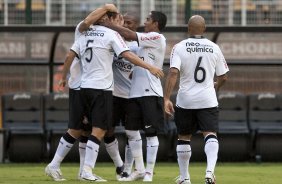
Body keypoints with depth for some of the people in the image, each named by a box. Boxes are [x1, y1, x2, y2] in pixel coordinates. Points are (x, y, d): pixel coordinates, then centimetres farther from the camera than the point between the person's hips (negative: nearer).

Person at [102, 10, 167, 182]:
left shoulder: (158, 38, -9)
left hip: (151, 93, -9)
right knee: (131, 129, 10)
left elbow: (131, 35, -15)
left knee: (151, 132, -4)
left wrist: (109, 24, -11)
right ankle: (140, 170, 18)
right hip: (136, 92, 9)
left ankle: (149, 172, -1)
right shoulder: (146, 40, 20)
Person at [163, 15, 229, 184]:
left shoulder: (180, 48, -5)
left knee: (184, 138, 13)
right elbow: (223, 77, 9)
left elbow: (173, 73, -17)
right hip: (208, 100, 0)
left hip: (185, 100, 0)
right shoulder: (214, 48, 2)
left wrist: (167, 99, -18)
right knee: (210, 134, -4)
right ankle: (210, 169, -28)